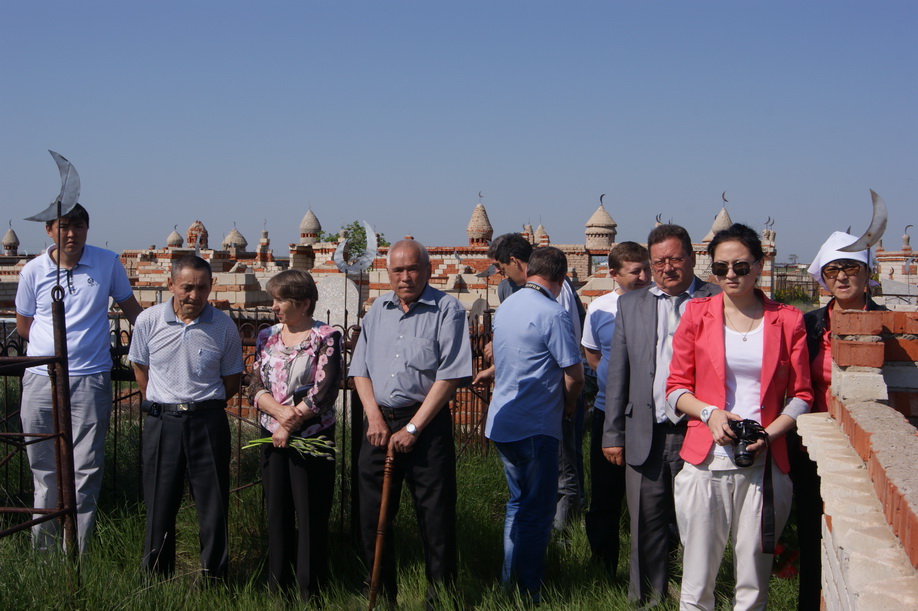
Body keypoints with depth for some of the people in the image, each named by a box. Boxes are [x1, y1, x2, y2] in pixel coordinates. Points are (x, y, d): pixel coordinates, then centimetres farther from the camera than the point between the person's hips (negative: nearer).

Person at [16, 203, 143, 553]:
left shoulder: (108, 263, 1)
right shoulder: (33, 271, 3)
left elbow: (130, 308, 14)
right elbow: (23, 326, 16)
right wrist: (54, 345, 11)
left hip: (90, 380, -2)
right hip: (40, 380, 2)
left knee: (86, 470, -3)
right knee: (44, 470, 10)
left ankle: (78, 556, 3)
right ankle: (42, 552, 21)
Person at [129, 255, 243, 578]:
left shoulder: (224, 327, -3)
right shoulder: (148, 321, -1)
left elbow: (231, 380, 8)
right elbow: (140, 368, 14)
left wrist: (203, 405, 5)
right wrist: (161, 406, 11)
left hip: (208, 422, -1)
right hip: (161, 421, 1)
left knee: (213, 502, 3)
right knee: (160, 503, 7)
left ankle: (214, 576, 15)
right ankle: (155, 576, 21)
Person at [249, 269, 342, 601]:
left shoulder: (326, 337, -6)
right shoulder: (266, 336, 9)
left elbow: (323, 392, -14)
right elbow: (256, 387, 2)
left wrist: (289, 426, -12)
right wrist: (281, 412, -16)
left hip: (312, 436, -5)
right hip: (272, 436, 5)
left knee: (310, 514, 1)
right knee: (277, 511, 10)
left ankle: (309, 590, 10)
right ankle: (276, 584, 21)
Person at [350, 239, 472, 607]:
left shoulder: (447, 310, -5)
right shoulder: (377, 310, 13)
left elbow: (450, 375, -11)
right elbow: (360, 369, 14)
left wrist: (412, 428, -13)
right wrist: (374, 417, -2)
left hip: (427, 424, -5)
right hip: (379, 423, 5)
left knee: (436, 520, -1)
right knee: (372, 517, 9)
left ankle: (440, 599, 12)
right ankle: (383, 598, 24)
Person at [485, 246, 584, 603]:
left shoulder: (506, 306, 9)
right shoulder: (552, 314, -16)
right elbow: (574, 374, -16)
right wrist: (568, 405, 5)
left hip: (501, 422, 9)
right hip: (535, 426, -8)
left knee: (518, 503, 21)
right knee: (537, 511, 1)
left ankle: (507, 584, 29)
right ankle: (528, 593, 7)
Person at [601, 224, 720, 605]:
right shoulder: (631, 305, 12)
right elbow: (617, 374, 11)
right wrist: (612, 434, 7)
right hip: (645, 434, 2)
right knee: (647, 524, 6)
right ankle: (648, 598, 20)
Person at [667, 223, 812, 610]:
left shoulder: (787, 321, 6)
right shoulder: (697, 314, 7)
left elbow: (801, 395, 8)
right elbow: (677, 388, 9)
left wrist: (769, 434, -9)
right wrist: (710, 413, -10)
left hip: (764, 464, 0)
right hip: (706, 461, 0)